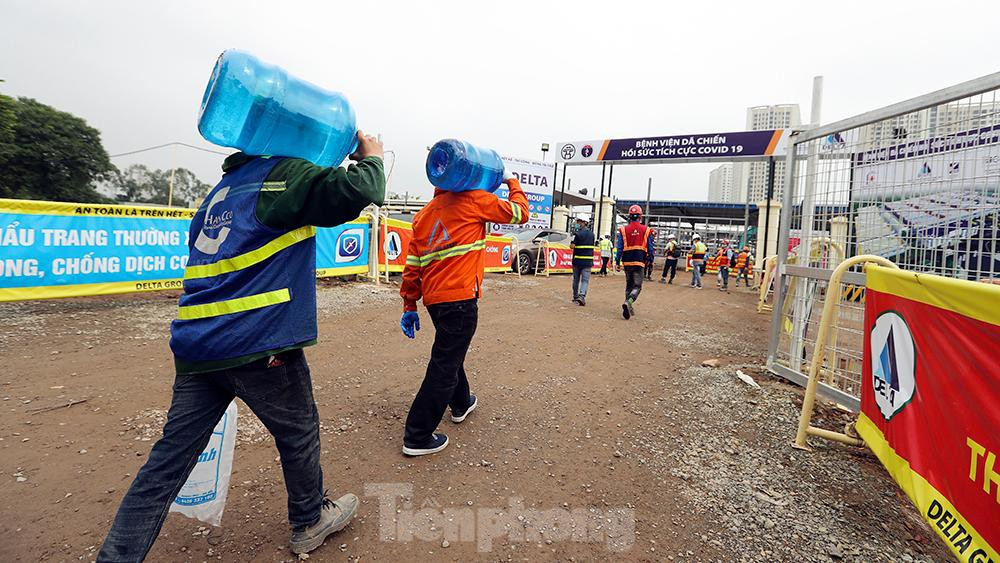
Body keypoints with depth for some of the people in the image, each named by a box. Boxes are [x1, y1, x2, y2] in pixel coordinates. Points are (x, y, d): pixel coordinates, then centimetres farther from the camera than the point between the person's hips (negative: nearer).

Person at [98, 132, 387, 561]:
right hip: (258, 347, -7)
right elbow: (358, 190, -17)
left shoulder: (225, 187, 22)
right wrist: (370, 158, 2)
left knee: (170, 456, 13)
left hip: (197, 346, 8)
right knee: (298, 433, 14)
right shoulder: (284, 175, -5)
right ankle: (309, 522, 34)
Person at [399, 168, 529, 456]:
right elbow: (520, 213, 6)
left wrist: (410, 306, 15)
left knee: (450, 353, 27)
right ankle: (417, 438, 6)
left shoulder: (425, 213, 15)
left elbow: (412, 265, 12)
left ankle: (461, 403, 48)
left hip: (433, 299, 8)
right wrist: (512, 182, 23)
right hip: (460, 298, -7)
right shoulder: (475, 200, -3)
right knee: (444, 367, 0)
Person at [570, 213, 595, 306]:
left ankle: (575, 297, 22)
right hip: (588, 261, 3)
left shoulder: (578, 233, -10)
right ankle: (582, 295, -20)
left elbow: (572, 246, -14)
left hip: (577, 260, -3)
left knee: (576, 279, 12)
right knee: (585, 280, -1)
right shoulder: (591, 233, 8)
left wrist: (571, 243, 5)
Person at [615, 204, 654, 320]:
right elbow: (650, 248, 3)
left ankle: (628, 307, 18)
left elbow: (620, 248, -3)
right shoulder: (646, 230, 0)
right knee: (637, 286, 0)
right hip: (639, 262, -2)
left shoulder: (623, 230, 0)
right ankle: (629, 302, -25)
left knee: (629, 285, 16)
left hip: (627, 262, 2)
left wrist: (617, 262, 1)